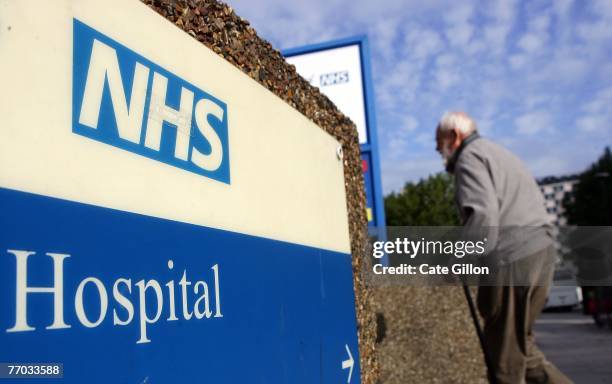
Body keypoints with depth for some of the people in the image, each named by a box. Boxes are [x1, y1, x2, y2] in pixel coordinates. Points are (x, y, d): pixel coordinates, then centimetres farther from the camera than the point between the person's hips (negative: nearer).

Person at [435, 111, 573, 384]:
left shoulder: (470, 157, -4)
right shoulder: (499, 154, 25)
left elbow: (483, 214, -20)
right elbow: (535, 204, 21)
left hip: (512, 259, -9)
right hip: (541, 250, 10)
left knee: (505, 353, 1)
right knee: (518, 343, 18)